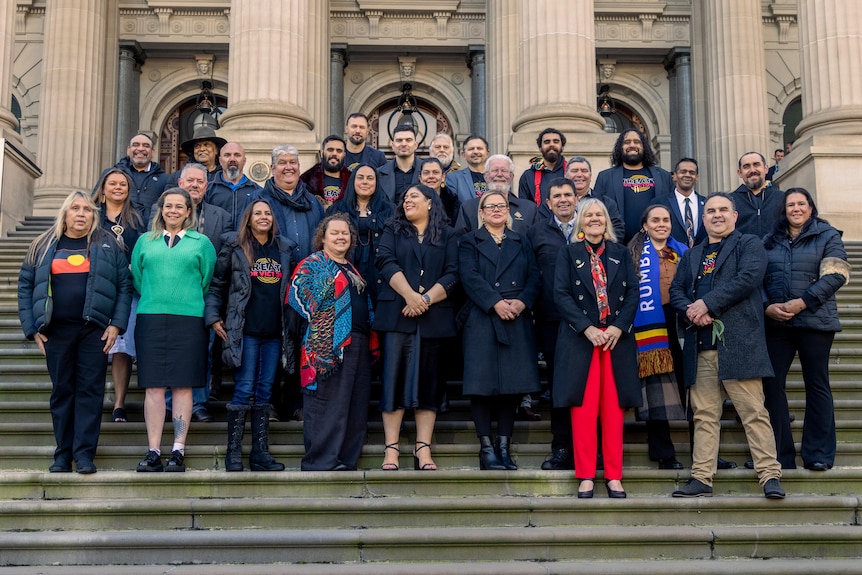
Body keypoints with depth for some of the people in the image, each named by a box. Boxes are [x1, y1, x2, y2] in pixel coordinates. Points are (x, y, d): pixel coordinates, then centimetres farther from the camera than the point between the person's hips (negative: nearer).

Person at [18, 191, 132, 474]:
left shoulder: (107, 245, 6)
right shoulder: (44, 246, 10)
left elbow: (124, 285, 2)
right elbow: (25, 286, 9)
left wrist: (116, 324, -7)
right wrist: (32, 328, 1)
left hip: (94, 330, -2)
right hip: (56, 331, 2)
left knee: (90, 390, -3)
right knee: (61, 391, 6)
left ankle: (84, 454, 1)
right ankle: (63, 454, 13)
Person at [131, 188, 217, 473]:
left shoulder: (201, 242, 10)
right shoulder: (145, 241, 15)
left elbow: (207, 282, 9)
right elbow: (136, 279, 15)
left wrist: (192, 304, 7)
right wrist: (153, 300, 10)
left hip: (189, 319, -1)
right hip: (151, 318, 1)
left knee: (183, 385, -2)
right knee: (153, 386, -1)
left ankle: (178, 451, 0)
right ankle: (153, 452, 1)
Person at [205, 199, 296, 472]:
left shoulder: (284, 248, 13)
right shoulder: (234, 246, 3)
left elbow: (291, 288, 18)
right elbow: (217, 284, 4)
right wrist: (213, 317, -4)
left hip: (275, 332, 4)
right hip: (246, 331, -4)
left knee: (264, 392, 7)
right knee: (244, 390, -5)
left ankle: (260, 452, 11)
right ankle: (233, 452, 3)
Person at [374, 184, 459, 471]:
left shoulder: (447, 236, 12)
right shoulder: (393, 231, 14)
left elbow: (452, 274, 1)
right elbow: (386, 263, -2)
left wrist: (426, 299, -12)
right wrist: (410, 295, -15)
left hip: (434, 317, 0)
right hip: (397, 315, 0)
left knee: (428, 380, 1)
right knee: (394, 377, -5)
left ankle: (423, 448, 3)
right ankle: (391, 449, -4)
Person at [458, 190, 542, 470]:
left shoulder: (521, 242, 19)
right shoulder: (469, 242, 11)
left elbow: (534, 277, 7)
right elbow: (470, 277, -5)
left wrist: (521, 302, -11)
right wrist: (496, 303, -17)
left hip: (518, 320, 3)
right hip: (482, 319, -3)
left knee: (513, 383, 1)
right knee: (483, 383, -6)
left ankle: (504, 445, 9)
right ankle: (486, 448, 0)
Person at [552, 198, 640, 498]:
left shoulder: (620, 254, 13)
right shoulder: (568, 254, 8)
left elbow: (633, 292, 5)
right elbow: (561, 294, -3)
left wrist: (618, 327, -10)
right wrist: (588, 328, -14)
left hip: (617, 338, 2)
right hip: (580, 339, -2)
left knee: (614, 408, 1)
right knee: (584, 408, -3)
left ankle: (614, 476, 6)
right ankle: (586, 476, 2)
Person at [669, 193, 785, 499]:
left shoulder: (749, 245, 8)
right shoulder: (691, 256, 24)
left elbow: (748, 278, -10)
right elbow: (675, 290, 14)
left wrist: (707, 303, -12)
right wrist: (691, 310, -8)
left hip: (738, 343, -5)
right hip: (701, 346, 5)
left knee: (754, 411, -6)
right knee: (704, 415, 4)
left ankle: (770, 475, -2)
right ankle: (701, 479, 6)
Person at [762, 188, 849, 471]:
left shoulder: (828, 236, 5)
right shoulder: (770, 241, 14)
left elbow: (835, 276, -7)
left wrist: (801, 303, -15)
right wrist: (768, 307, -9)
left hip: (815, 321, -3)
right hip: (775, 323, 3)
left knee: (816, 385, 3)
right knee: (771, 384, 0)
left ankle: (819, 455, 10)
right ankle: (779, 454, 9)